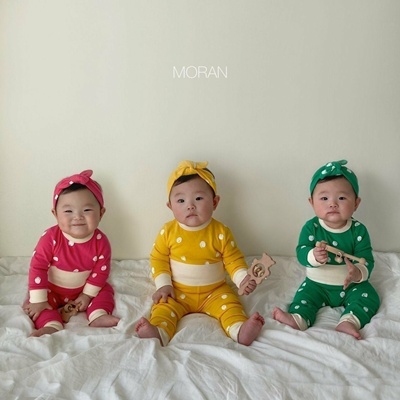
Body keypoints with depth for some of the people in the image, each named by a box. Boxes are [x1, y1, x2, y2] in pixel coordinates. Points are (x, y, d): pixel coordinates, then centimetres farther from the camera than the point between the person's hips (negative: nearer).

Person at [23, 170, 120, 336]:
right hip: (52, 289, -2)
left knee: (105, 290, -6)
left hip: (84, 290, 2)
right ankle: (51, 325, -33)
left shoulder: (100, 241, -21)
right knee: (33, 302, -21)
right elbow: (37, 267, -23)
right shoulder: (51, 237, -28)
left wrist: (88, 294, -11)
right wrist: (39, 300, -22)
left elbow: (101, 270, -11)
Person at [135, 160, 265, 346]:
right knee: (163, 306, -22)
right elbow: (158, 259, 1)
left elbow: (233, 260, -3)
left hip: (214, 291, 0)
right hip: (177, 291, 0)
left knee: (230, 304, -21)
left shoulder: (221, 232, -9)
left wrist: (243, 279, -20)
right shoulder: (168, 231, -7)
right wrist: (163, 284, -11)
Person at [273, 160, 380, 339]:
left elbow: (366, 260, -15)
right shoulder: (311, 227, -12)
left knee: (369, 297, -18)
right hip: (318, 284, 0)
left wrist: (359, 273, -38)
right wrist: (313, 256, -44)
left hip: (352, 284, 0)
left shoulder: (359, 230, -11)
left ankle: (349, 321, -32)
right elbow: (301, 252, -20)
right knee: (304, 295, -19)